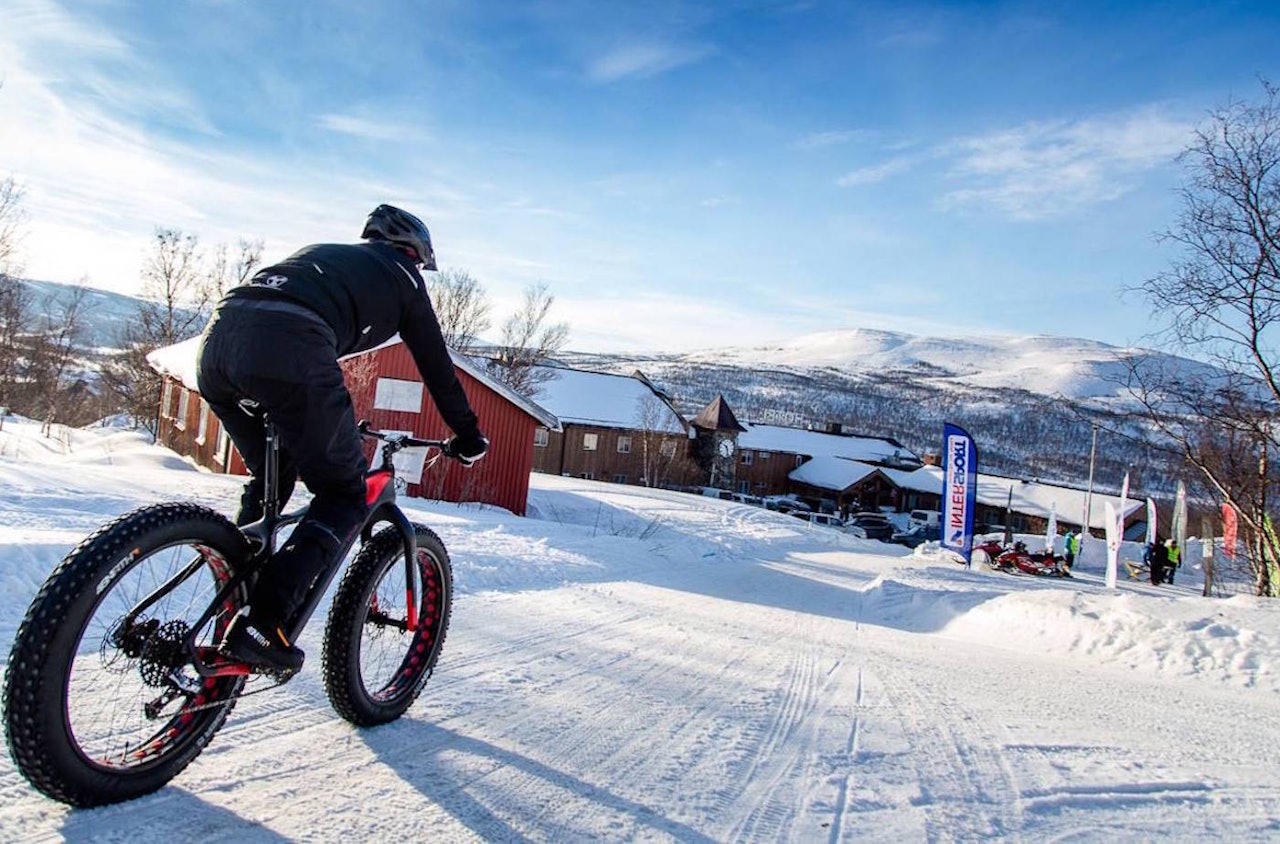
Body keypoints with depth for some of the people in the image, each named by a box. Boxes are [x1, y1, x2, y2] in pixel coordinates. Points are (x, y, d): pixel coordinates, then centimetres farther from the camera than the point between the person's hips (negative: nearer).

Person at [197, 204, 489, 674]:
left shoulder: (325, 254, 40)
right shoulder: (401, 277, 23)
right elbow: (436, 365, 22)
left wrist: (337, 425, 57)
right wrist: (469, 437, 32)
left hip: (217, 335, 8)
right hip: (286, 351, -7)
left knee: (270, 480, 27)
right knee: (346, 495, 6)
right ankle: (262, 624, -7)